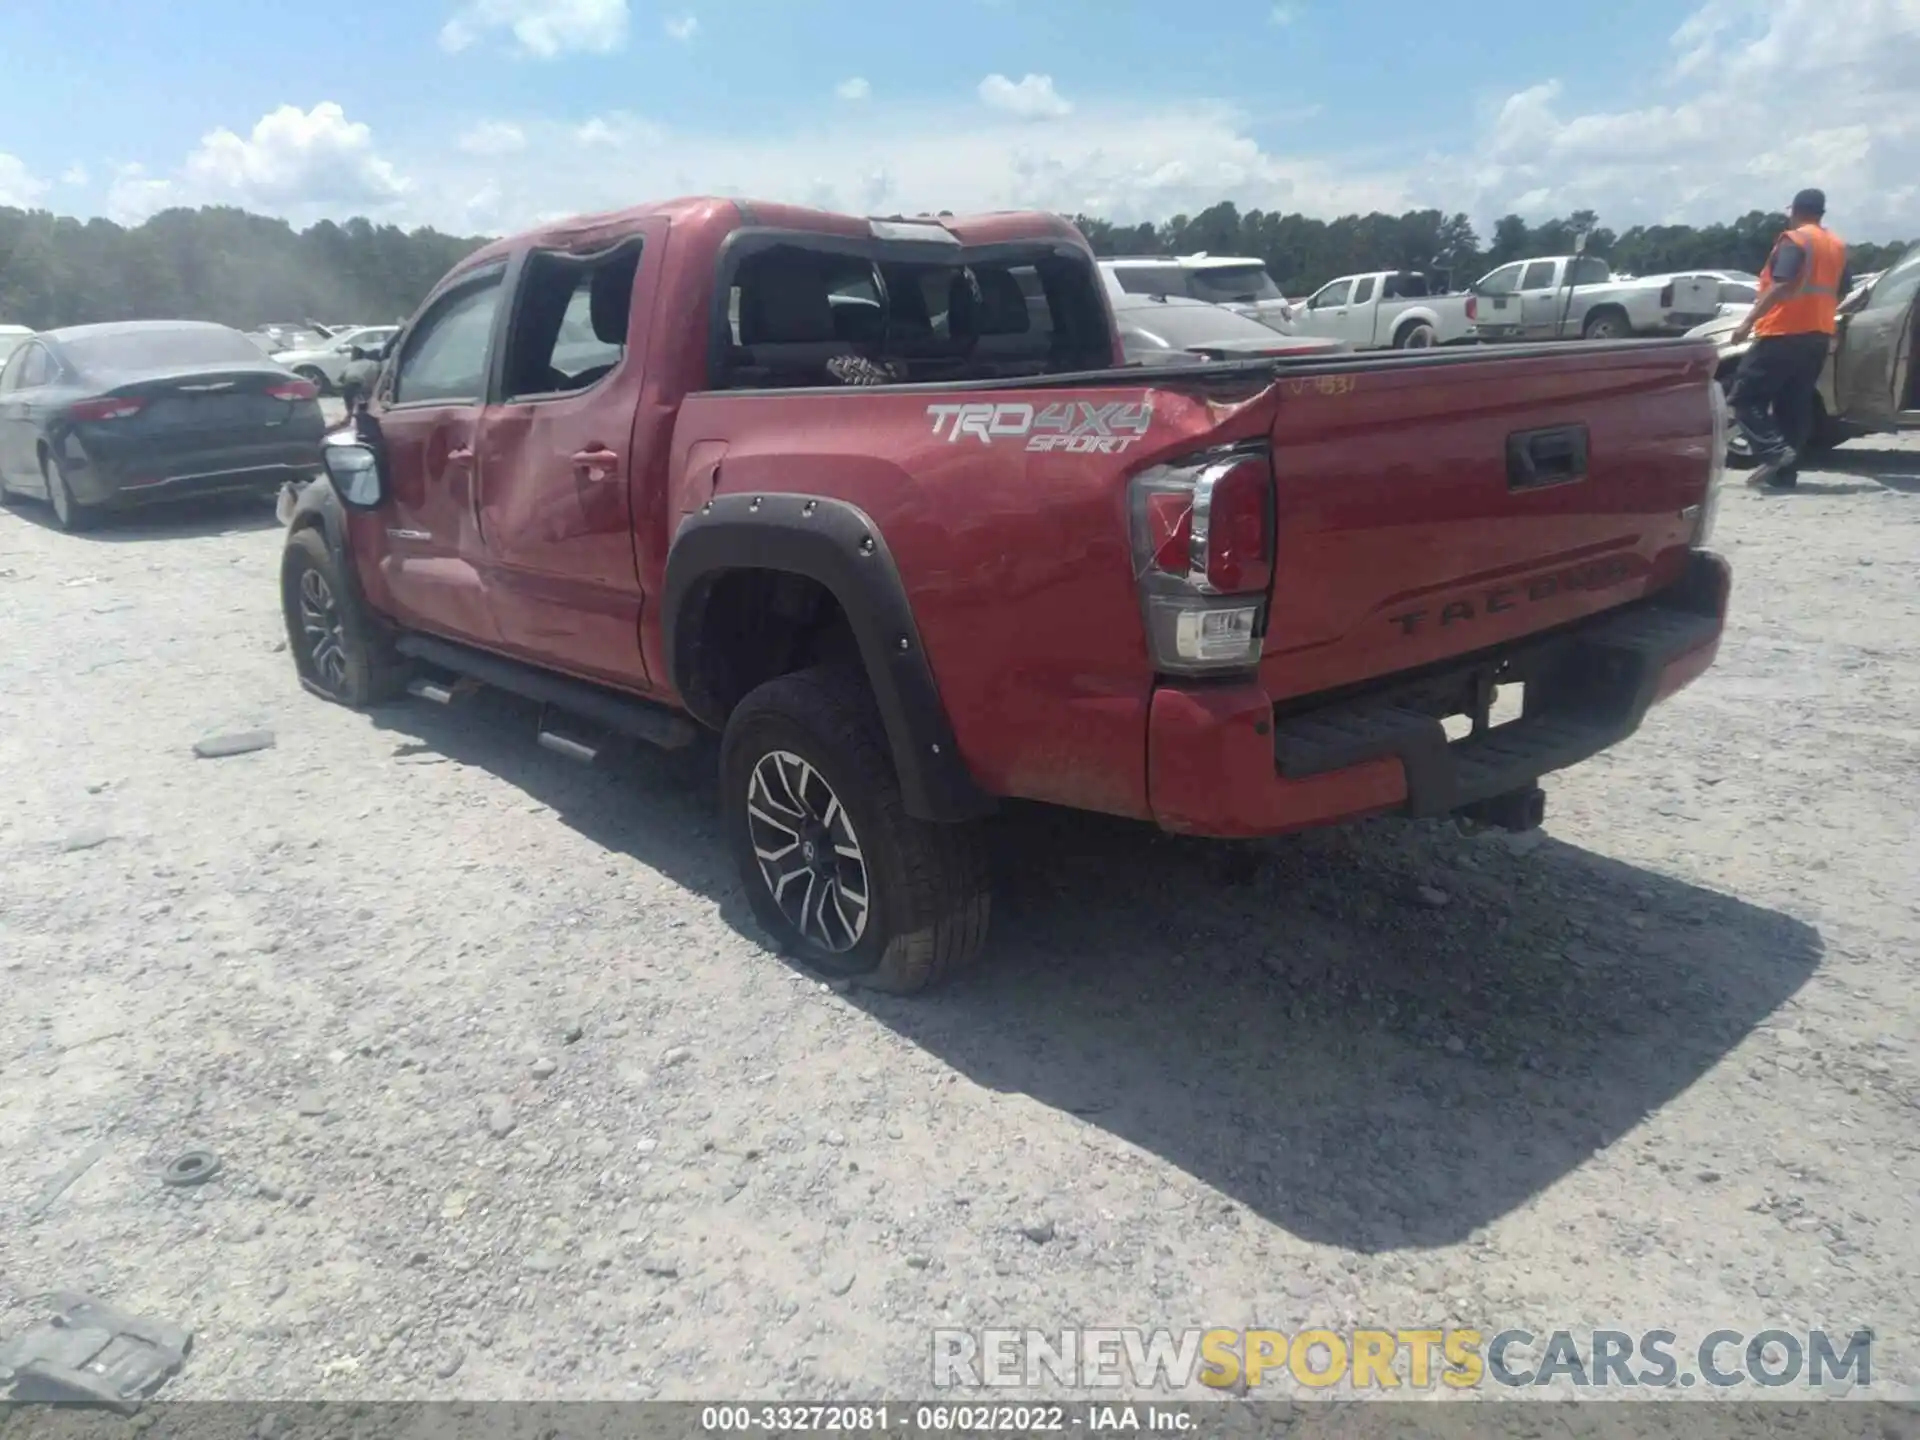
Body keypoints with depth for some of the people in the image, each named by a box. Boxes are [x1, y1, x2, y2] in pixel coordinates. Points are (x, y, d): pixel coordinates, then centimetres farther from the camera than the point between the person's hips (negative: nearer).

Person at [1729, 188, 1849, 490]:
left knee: (1745, 397, -4)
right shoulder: (1838, 246, 18)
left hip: (1784, 333, -8)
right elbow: (1838, 294, 23)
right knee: (1794, 406, 7)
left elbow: (1782, 286, -21)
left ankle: (1774, 450, -21)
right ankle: (1784, 474, 4)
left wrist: (1749, 321, -23)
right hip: (1818, 336, 8)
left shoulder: (1794, 240, -8)